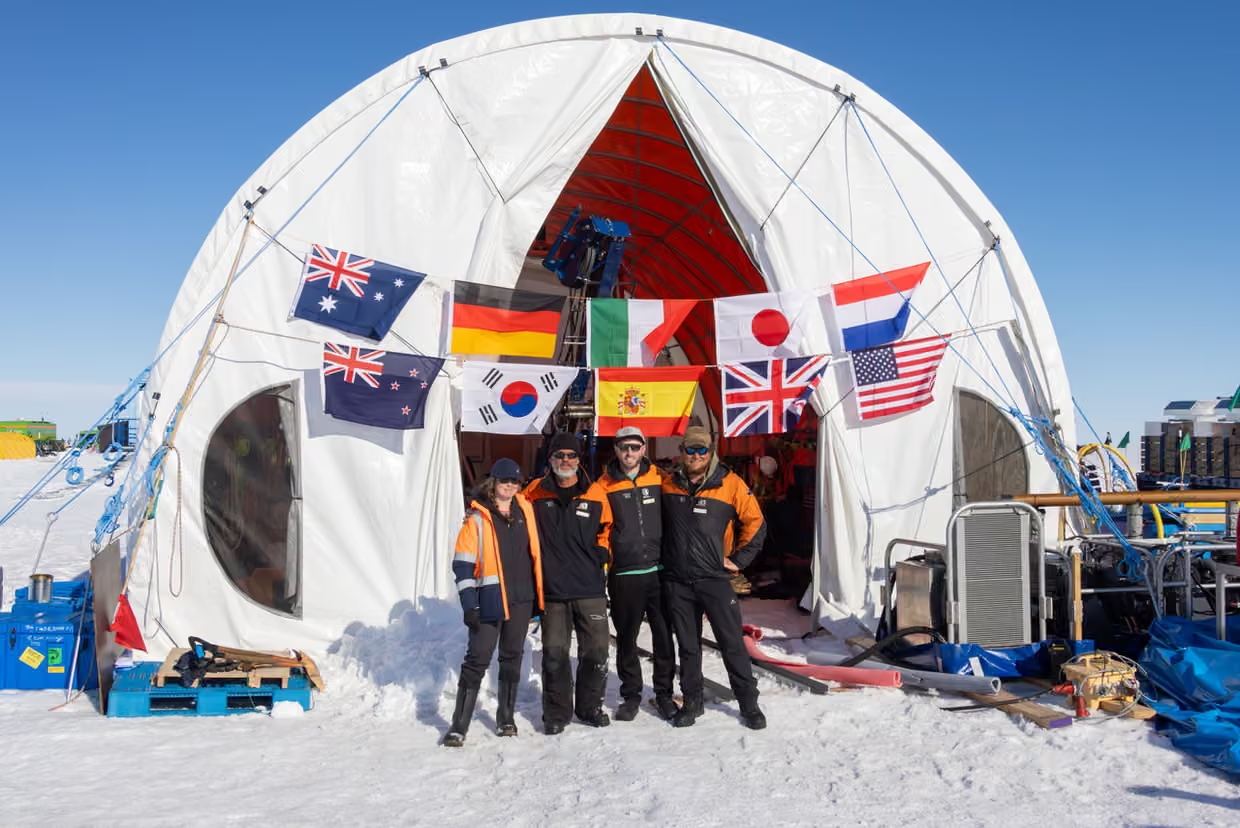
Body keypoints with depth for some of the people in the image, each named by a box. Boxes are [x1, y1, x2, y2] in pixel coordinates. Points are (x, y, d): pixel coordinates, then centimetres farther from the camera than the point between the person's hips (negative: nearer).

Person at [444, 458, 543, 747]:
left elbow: (536, 552, 15)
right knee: (477, 660, -3)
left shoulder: (525, 510, 8)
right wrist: (469, 605, -13)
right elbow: (462, 564, -8)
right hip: (490, 601, -4)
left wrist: (538, 595, 14)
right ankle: (459, 725, 3)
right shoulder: (477, 517, -6)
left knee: (512, 658, 13)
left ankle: (506, 718, 25)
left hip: (521, 600, 5)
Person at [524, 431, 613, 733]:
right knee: (554, 654, 4)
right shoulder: (535, 494, 2)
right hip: (553, 590, 0)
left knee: (596, 652, 5)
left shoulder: (595, 497, 3)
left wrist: (602, 554, 2)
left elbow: (606, 530, 18)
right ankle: (556, 712, 19)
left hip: (590, 590, 1)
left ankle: (590, 706, 23)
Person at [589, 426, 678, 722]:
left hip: (660, 570, 1)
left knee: (664, 636, 7)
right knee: (626, 638, 9)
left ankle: (664, 693, 21)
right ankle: (631, 695, 22)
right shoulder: (604, 487, 1)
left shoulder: (659, 480, 3)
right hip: (623, 575, 0)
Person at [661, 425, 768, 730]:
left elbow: (755, 523, -1)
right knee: (687, 646, 13)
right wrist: (666, 557, 12)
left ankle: (749, 704, 12)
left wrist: (738, 559, -2)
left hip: (714, 578, -2)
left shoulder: (730, 484, -7)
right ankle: (692, 702, 25)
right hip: (677, 581, 3)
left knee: (733, 643, 0)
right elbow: (660, 525, 18)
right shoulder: (668, 485, 3)